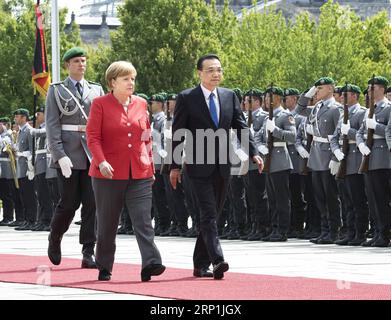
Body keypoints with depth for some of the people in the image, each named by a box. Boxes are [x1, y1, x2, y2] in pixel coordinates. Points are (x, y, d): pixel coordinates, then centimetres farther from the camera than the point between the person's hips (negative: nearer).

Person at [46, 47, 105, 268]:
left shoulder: (96, 90, 14)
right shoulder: (57, 91, 5)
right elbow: (52, 125, -2)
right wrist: (60, 156, -13)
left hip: (93, 154, 3)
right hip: (69, 154, -3)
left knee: (92, 203, -3)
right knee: (69, 203, -1)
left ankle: (89, 253, -1)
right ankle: (55, 239, 25)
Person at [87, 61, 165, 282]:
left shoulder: (141, 104, 11)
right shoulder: (100, 104, -2)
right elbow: (93, 137, -7)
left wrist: (150, 167, 13)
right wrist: (101, 162, -21)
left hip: (139, 174, 3)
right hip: (109, 173, -3)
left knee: (144, 221, -10)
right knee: (107, 224, 7)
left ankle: (151, 263, -19)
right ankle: (104, 268, 18)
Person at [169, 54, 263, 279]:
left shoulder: (230, 96, 9)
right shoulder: (187, 98, -4)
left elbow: (241, 126, 6)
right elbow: (177, 134, -2)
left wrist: (254, 153, -9)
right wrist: (175, 166, -5)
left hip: (223, 167, 5)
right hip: (200, 166, -5)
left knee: (211, 215, 10)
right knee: (209, 214, -14)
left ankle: (201, 264, 18)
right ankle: (217, 261, -24)